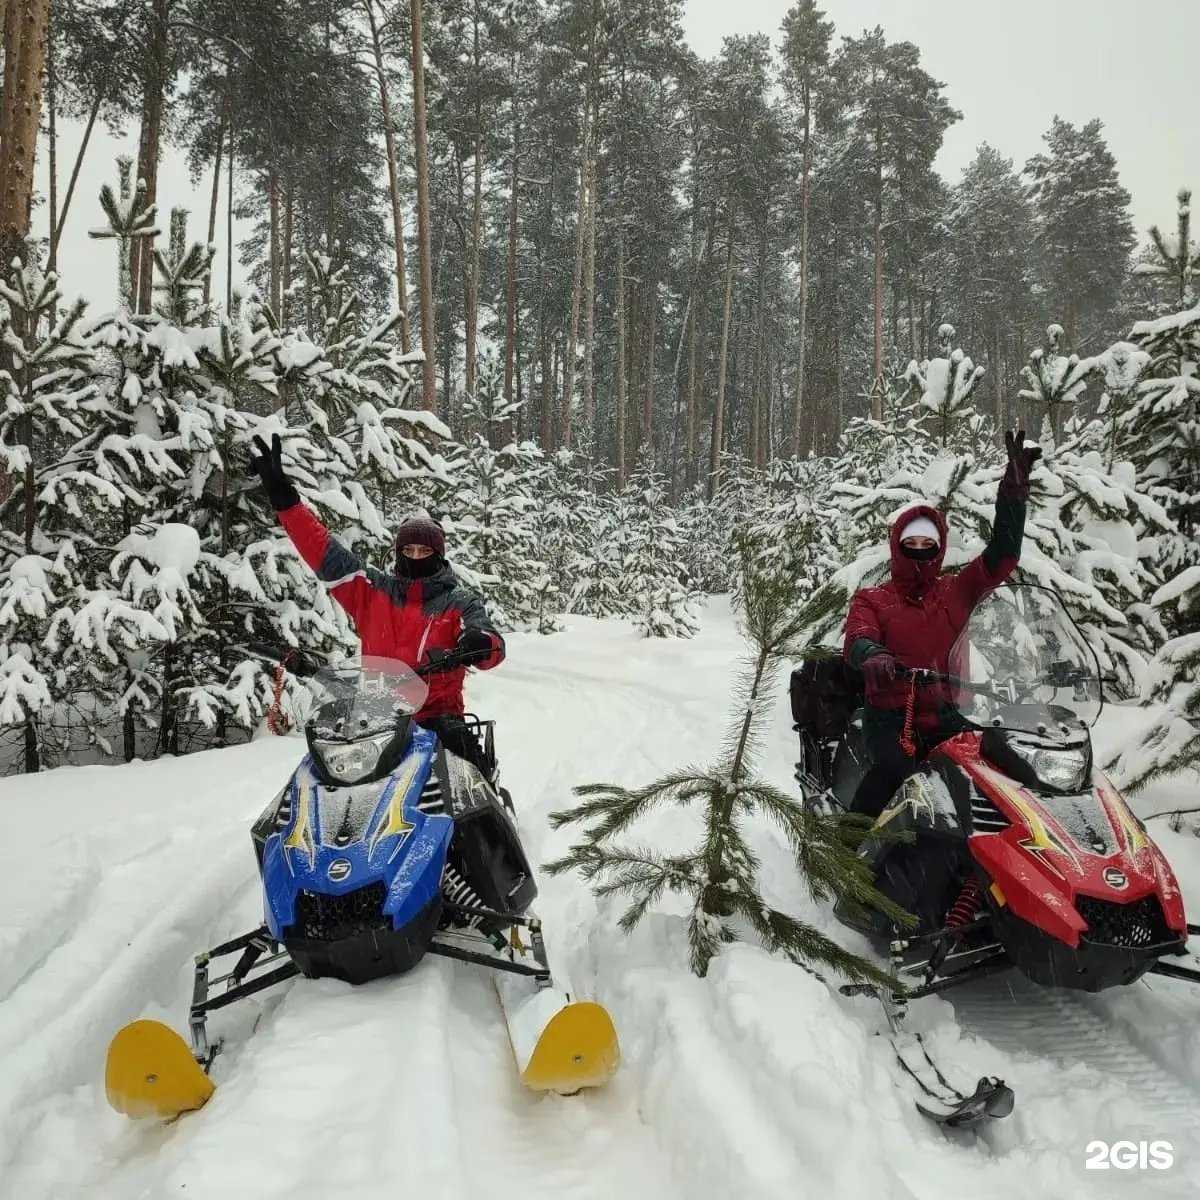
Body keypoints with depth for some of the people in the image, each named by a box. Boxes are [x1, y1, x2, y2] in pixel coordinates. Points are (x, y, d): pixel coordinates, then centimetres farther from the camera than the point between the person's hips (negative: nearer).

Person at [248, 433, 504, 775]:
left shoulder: (460, 602, 4)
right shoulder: (372, 590, 11)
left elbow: (493, 650, -9)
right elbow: (324, 552, 8)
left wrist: (478, 645, -36)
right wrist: (283, 495, 1)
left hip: (438, 716, -2)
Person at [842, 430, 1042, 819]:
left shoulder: (957, 591, 15)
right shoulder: (871, 599, 8)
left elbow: (1003, 554, 6)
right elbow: (857, 640, -11)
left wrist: (1015, 488, -4)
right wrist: (873, 657, -37)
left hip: (946, 718, 3)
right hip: (891, 716, -3)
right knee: (893, 768, -34)